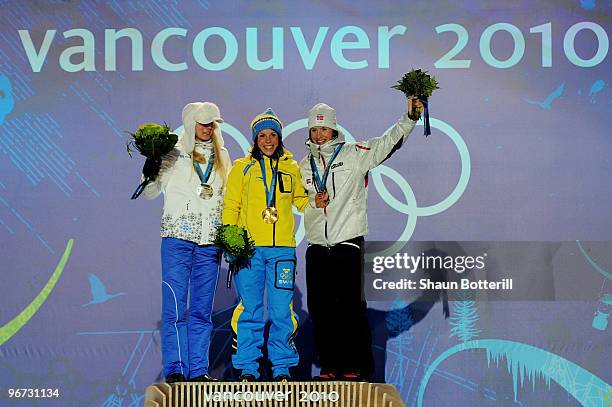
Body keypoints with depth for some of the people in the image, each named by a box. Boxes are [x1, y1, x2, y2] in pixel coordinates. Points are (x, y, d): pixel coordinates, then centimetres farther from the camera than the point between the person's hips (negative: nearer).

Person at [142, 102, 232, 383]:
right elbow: (150, 193, 7)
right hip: (178, 236, -3)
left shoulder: (222, 157, 14)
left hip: (210, 242, 3)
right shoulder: (174, 154, 4)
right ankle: (175, 369, -5)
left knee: (202, 309, 5)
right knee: (175, 305, -7)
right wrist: (150, 173, -13)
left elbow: (228, 198, 18)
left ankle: (198, 369, 8)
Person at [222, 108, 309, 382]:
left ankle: (282, 368, 9)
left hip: (282, 247, 1)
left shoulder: (291, 168, 14)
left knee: (281, 311, -1)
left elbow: (303, 201, 24)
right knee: (250, 310, 0)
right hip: (249, 247, -1)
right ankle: (247, 368, 7)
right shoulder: (242, 168, 9)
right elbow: (230, 207, 7)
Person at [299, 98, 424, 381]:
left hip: (348, 244, -5)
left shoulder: (353, 154, 2)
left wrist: (410, 117, -16)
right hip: (317, 248, 5)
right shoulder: (305, 165, 15)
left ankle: (357, 367, 2)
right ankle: (330, 366, 16)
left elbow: (389, 142, -5)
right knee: (320, 309, 6)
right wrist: (314, 203, 2)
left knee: (352, 307, -6)